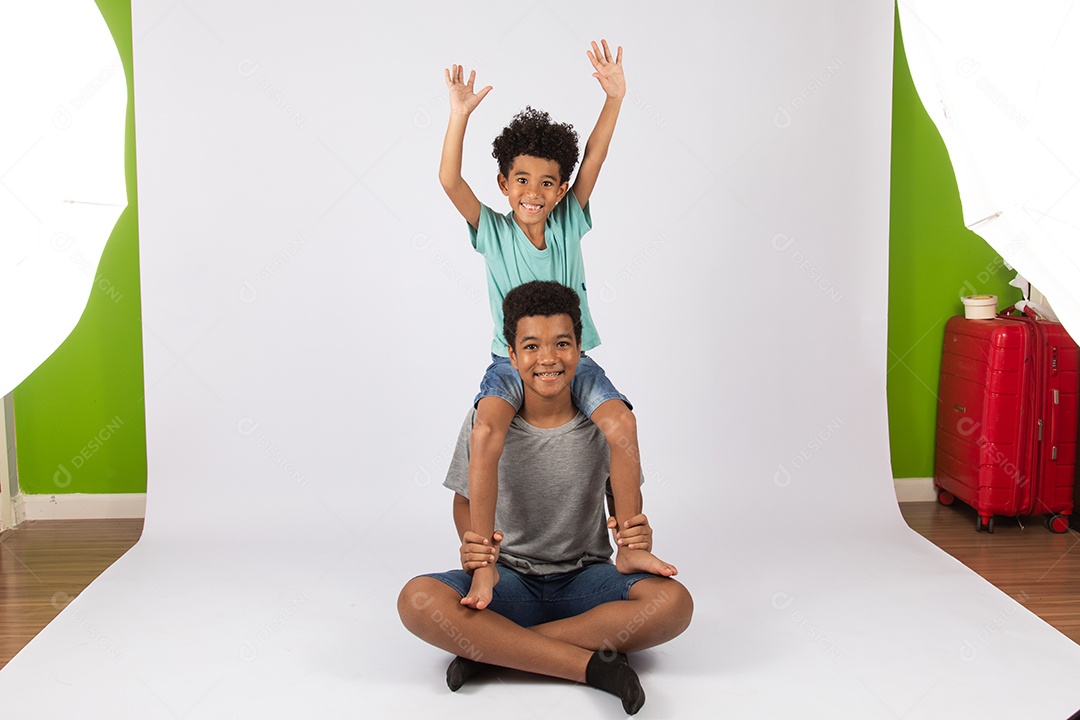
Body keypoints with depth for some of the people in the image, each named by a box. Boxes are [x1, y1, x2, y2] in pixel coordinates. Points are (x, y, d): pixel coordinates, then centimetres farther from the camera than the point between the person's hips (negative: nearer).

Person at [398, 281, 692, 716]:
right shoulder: (485, 422, -5)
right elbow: (466, 500, 7)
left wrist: (636, 541, -19)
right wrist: (473, 549, -16)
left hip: (585, 578, 1)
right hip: (508, 578, 0)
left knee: (673, 602, -30)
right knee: (417, 600, -30)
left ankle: (491, 650, -24)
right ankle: (590, 663, -29)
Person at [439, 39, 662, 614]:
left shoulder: (570, 223, 5)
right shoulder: (491, 231, 1)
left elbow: (592, 162, -4)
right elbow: (449, 180, -12)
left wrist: (614, 98, -14)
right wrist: (460, 113, -21)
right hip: (511, 361, -2)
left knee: (620, 421, -23)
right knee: (486, 429, -31)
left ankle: (631, 546, -6)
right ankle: (483, 563, -21)